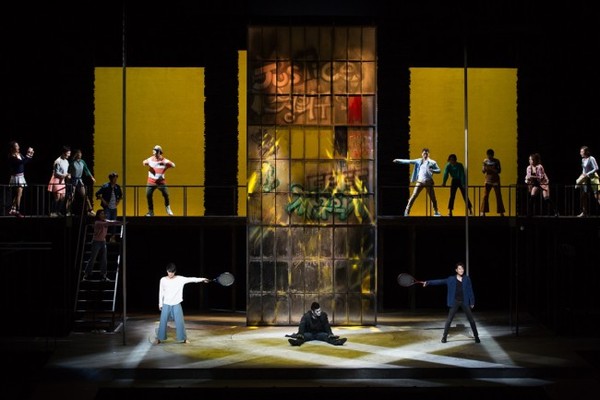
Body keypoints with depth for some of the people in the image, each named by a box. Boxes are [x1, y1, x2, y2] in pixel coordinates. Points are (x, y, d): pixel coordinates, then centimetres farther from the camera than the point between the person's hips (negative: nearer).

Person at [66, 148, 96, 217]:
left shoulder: (82, 162, 7)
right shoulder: (72, 162, -8)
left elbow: (86, 170, 14)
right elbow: (69, 171, -10)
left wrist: (92, 177, 12)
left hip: (80, 180, 5)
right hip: (73, 180, -5)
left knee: (85, 196, 3)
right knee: (71, 197, -3)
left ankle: (90, 211, 5)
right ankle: (68, 212, 3)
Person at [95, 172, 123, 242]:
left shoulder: (117, 187, 6)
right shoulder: (105, 186, -9)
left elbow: (121, 195, 24)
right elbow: (97, 194, -7)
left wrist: (118, 201, 10)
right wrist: (103, 201, -10)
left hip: (114, 207, 5)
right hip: (107, 207, -5)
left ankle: (113, 237, 13)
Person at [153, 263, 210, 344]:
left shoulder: (180, 279, -5)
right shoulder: (163, 280, -2)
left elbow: (191, 279, -11)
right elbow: (161, 292, 5)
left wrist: (202, 279, -20)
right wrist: (160, 304, 6)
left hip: (176, 304, 0)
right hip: (166, 304, 0)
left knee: (180, 322, -1)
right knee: (163, 322, 1)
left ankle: (183, 338, 10)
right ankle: (159, 338, 12)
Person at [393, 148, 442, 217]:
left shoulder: (432, 162, 4)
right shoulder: (418, 161, 9)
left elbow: (439, 170, 3)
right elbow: (409, 161, 8)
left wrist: (432, 170, -18)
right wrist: (399, 160, 3)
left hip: (428, 182, 0)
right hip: (420, 182, 0)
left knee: (433, 198, 4)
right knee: (413, 196, -7)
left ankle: (436, 212, 17)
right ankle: (407, 211, -6)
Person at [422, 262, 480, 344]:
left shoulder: (467, 279, 3)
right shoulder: (451, 279, 1)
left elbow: (470, 290, 5)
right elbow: (440, 281, -3)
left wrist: (472, 302, 3)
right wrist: (428, 282, -11)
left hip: (465, 302, 0)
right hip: (455, 302, 0)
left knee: (471, 319, 2)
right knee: (449, 320, 0)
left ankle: (476, 336, 13)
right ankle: (444, 337, 10)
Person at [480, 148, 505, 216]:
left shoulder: (496, 161, -1)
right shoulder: (485, 161, 5)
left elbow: (499, 171, -6)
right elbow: (483, 171, 7)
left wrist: (492, 169, -22)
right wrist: (485, 168, -16)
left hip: (496, 181, -1)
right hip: (488, 181, 1)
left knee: (498, 196, 0)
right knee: (485, 196, -9)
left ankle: (501, 212, 6)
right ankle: (483, 211, -10)